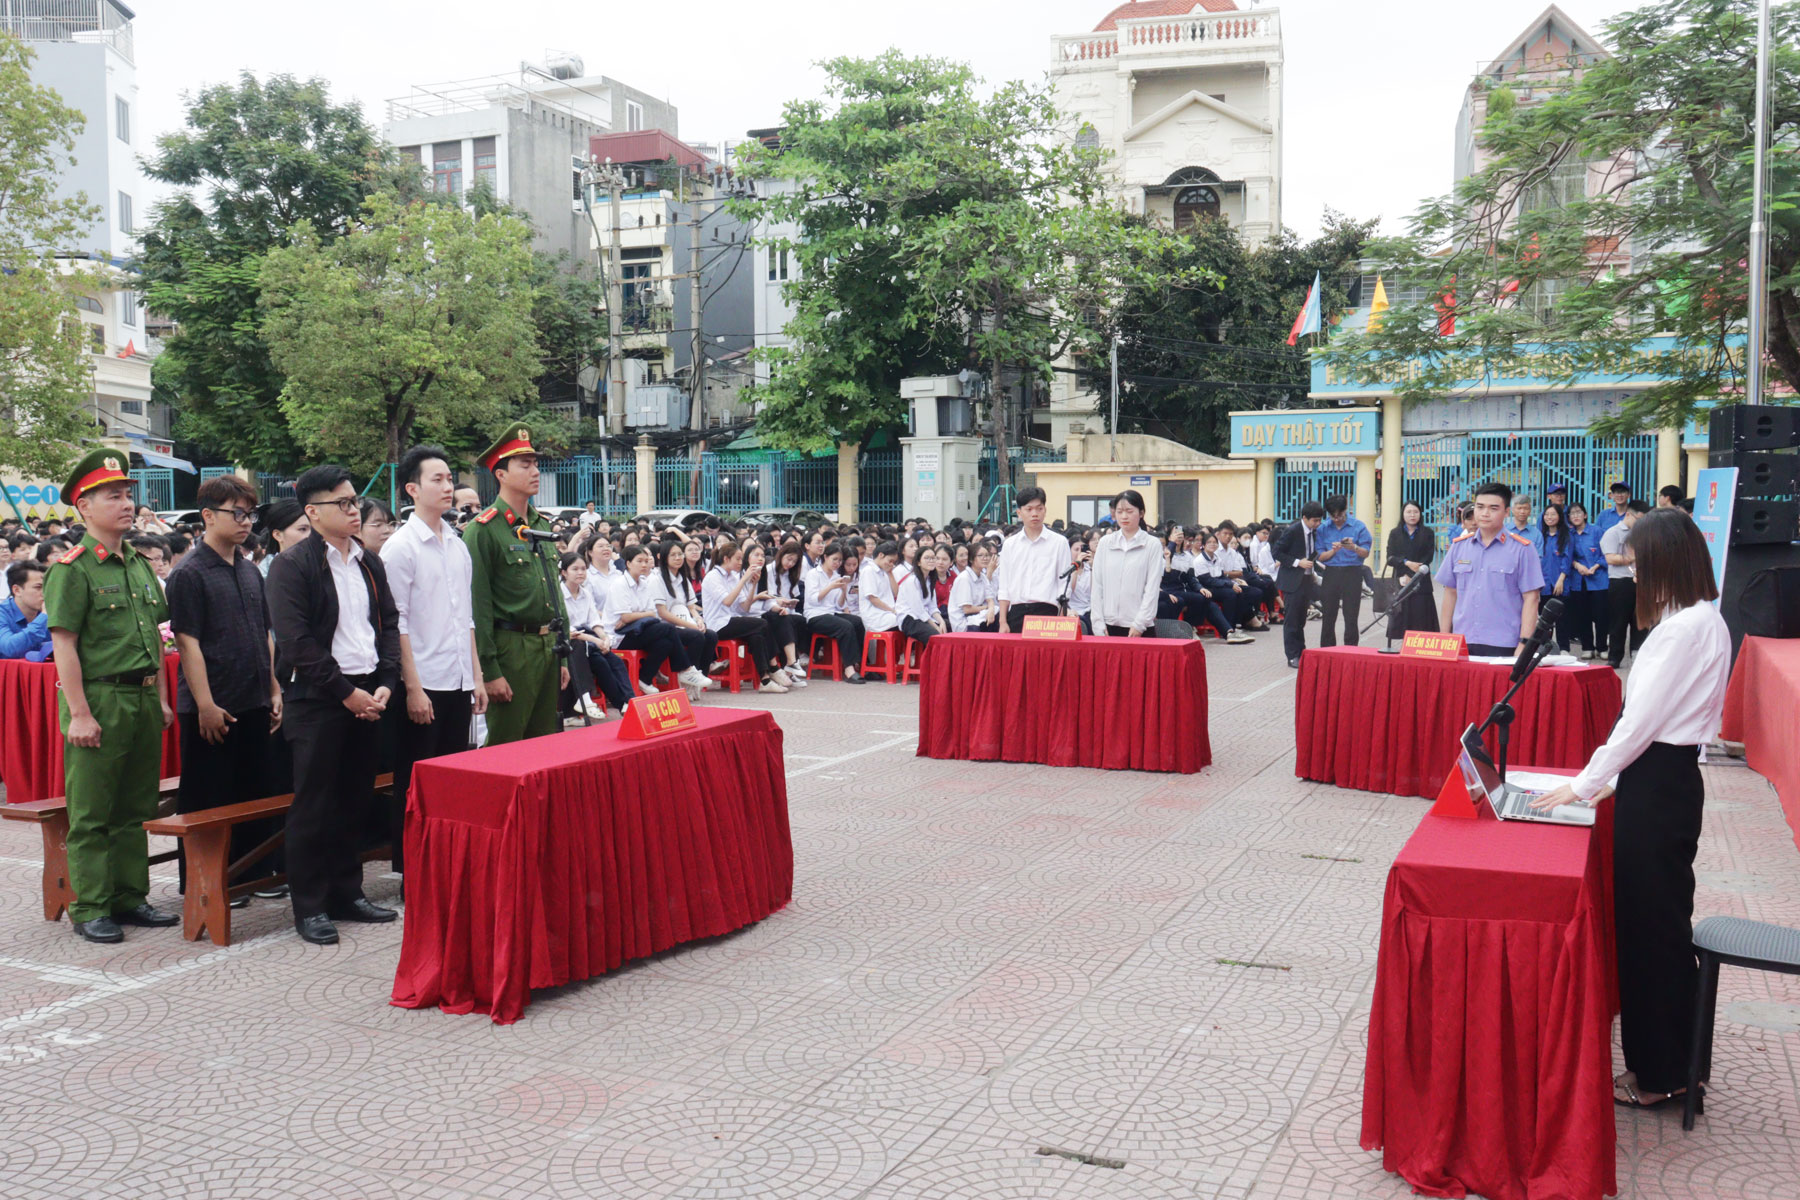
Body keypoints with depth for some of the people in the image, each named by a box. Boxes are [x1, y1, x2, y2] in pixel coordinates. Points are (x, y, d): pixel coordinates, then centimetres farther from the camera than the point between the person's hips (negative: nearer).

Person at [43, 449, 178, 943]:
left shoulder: (140, 565, 13)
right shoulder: (71, 568, -8)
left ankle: (129, 896, 23)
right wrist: (79, 713, -16)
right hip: (98, 699, -7)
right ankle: (89, 908, 10)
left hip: (143, 699, 7)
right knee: (91, 814, 2)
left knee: (134, 808, 13)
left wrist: (161, 698, 15)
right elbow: (64, 644, -12)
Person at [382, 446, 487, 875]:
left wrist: (477, 676, 12)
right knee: (415, 786, 2)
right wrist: (413, 688, -14)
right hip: (423, 684, -6)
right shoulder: (401, 547, -8)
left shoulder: (458, 545, 12)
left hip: (458, 681, 6)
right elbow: (396, 624, -11)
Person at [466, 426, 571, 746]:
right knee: (504, 746, 1)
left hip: (549, 647, 7)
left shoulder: (542, 525, 14)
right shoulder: (484, 530, -9)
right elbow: (477, 605, -13)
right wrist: (490, 671, -15)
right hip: (511, 650, -7)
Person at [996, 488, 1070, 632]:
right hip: (1017, 613, 3)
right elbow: (1004, 588, 11)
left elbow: (1064, 585, 3)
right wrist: (1003, 622, 3)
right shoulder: (1010, 544, 12)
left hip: (1046, 612, -2)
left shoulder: (1059, 542, 5)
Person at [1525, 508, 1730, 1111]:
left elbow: (1642, 720, -19)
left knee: (1654, 926, 0)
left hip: (1659, 788, -10)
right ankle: (1653, 1059, 26)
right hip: (1662, 778, 10)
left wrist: (1585, 784, -11)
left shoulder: (1688, 627, -19)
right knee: (1646, 922, 15)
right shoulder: (1697, 620, 12)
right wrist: (1603, 778, 14)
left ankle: (1659, 1074, 12)